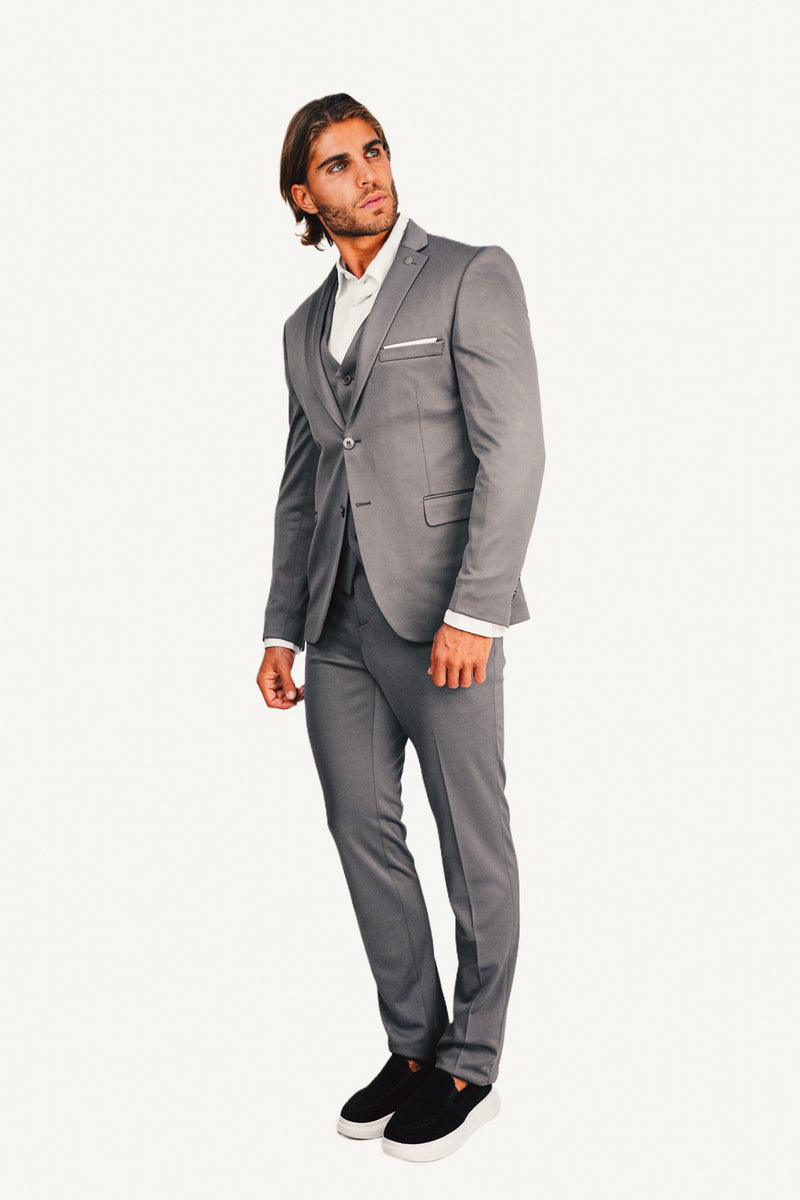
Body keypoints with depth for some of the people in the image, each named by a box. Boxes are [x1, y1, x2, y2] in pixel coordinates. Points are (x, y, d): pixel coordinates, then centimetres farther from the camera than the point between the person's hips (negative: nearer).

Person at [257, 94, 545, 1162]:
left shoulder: (472, 276, -1)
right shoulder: (306, 326, 18)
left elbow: (512, 451, -10)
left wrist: (473, 610, -17)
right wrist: (282, 630, 13)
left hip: (439, 617, -6)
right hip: (339, 624, 7)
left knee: (474, 851, 4)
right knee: (365, 836, 9)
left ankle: (469, 1070, 18)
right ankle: (413, 1047, 24)